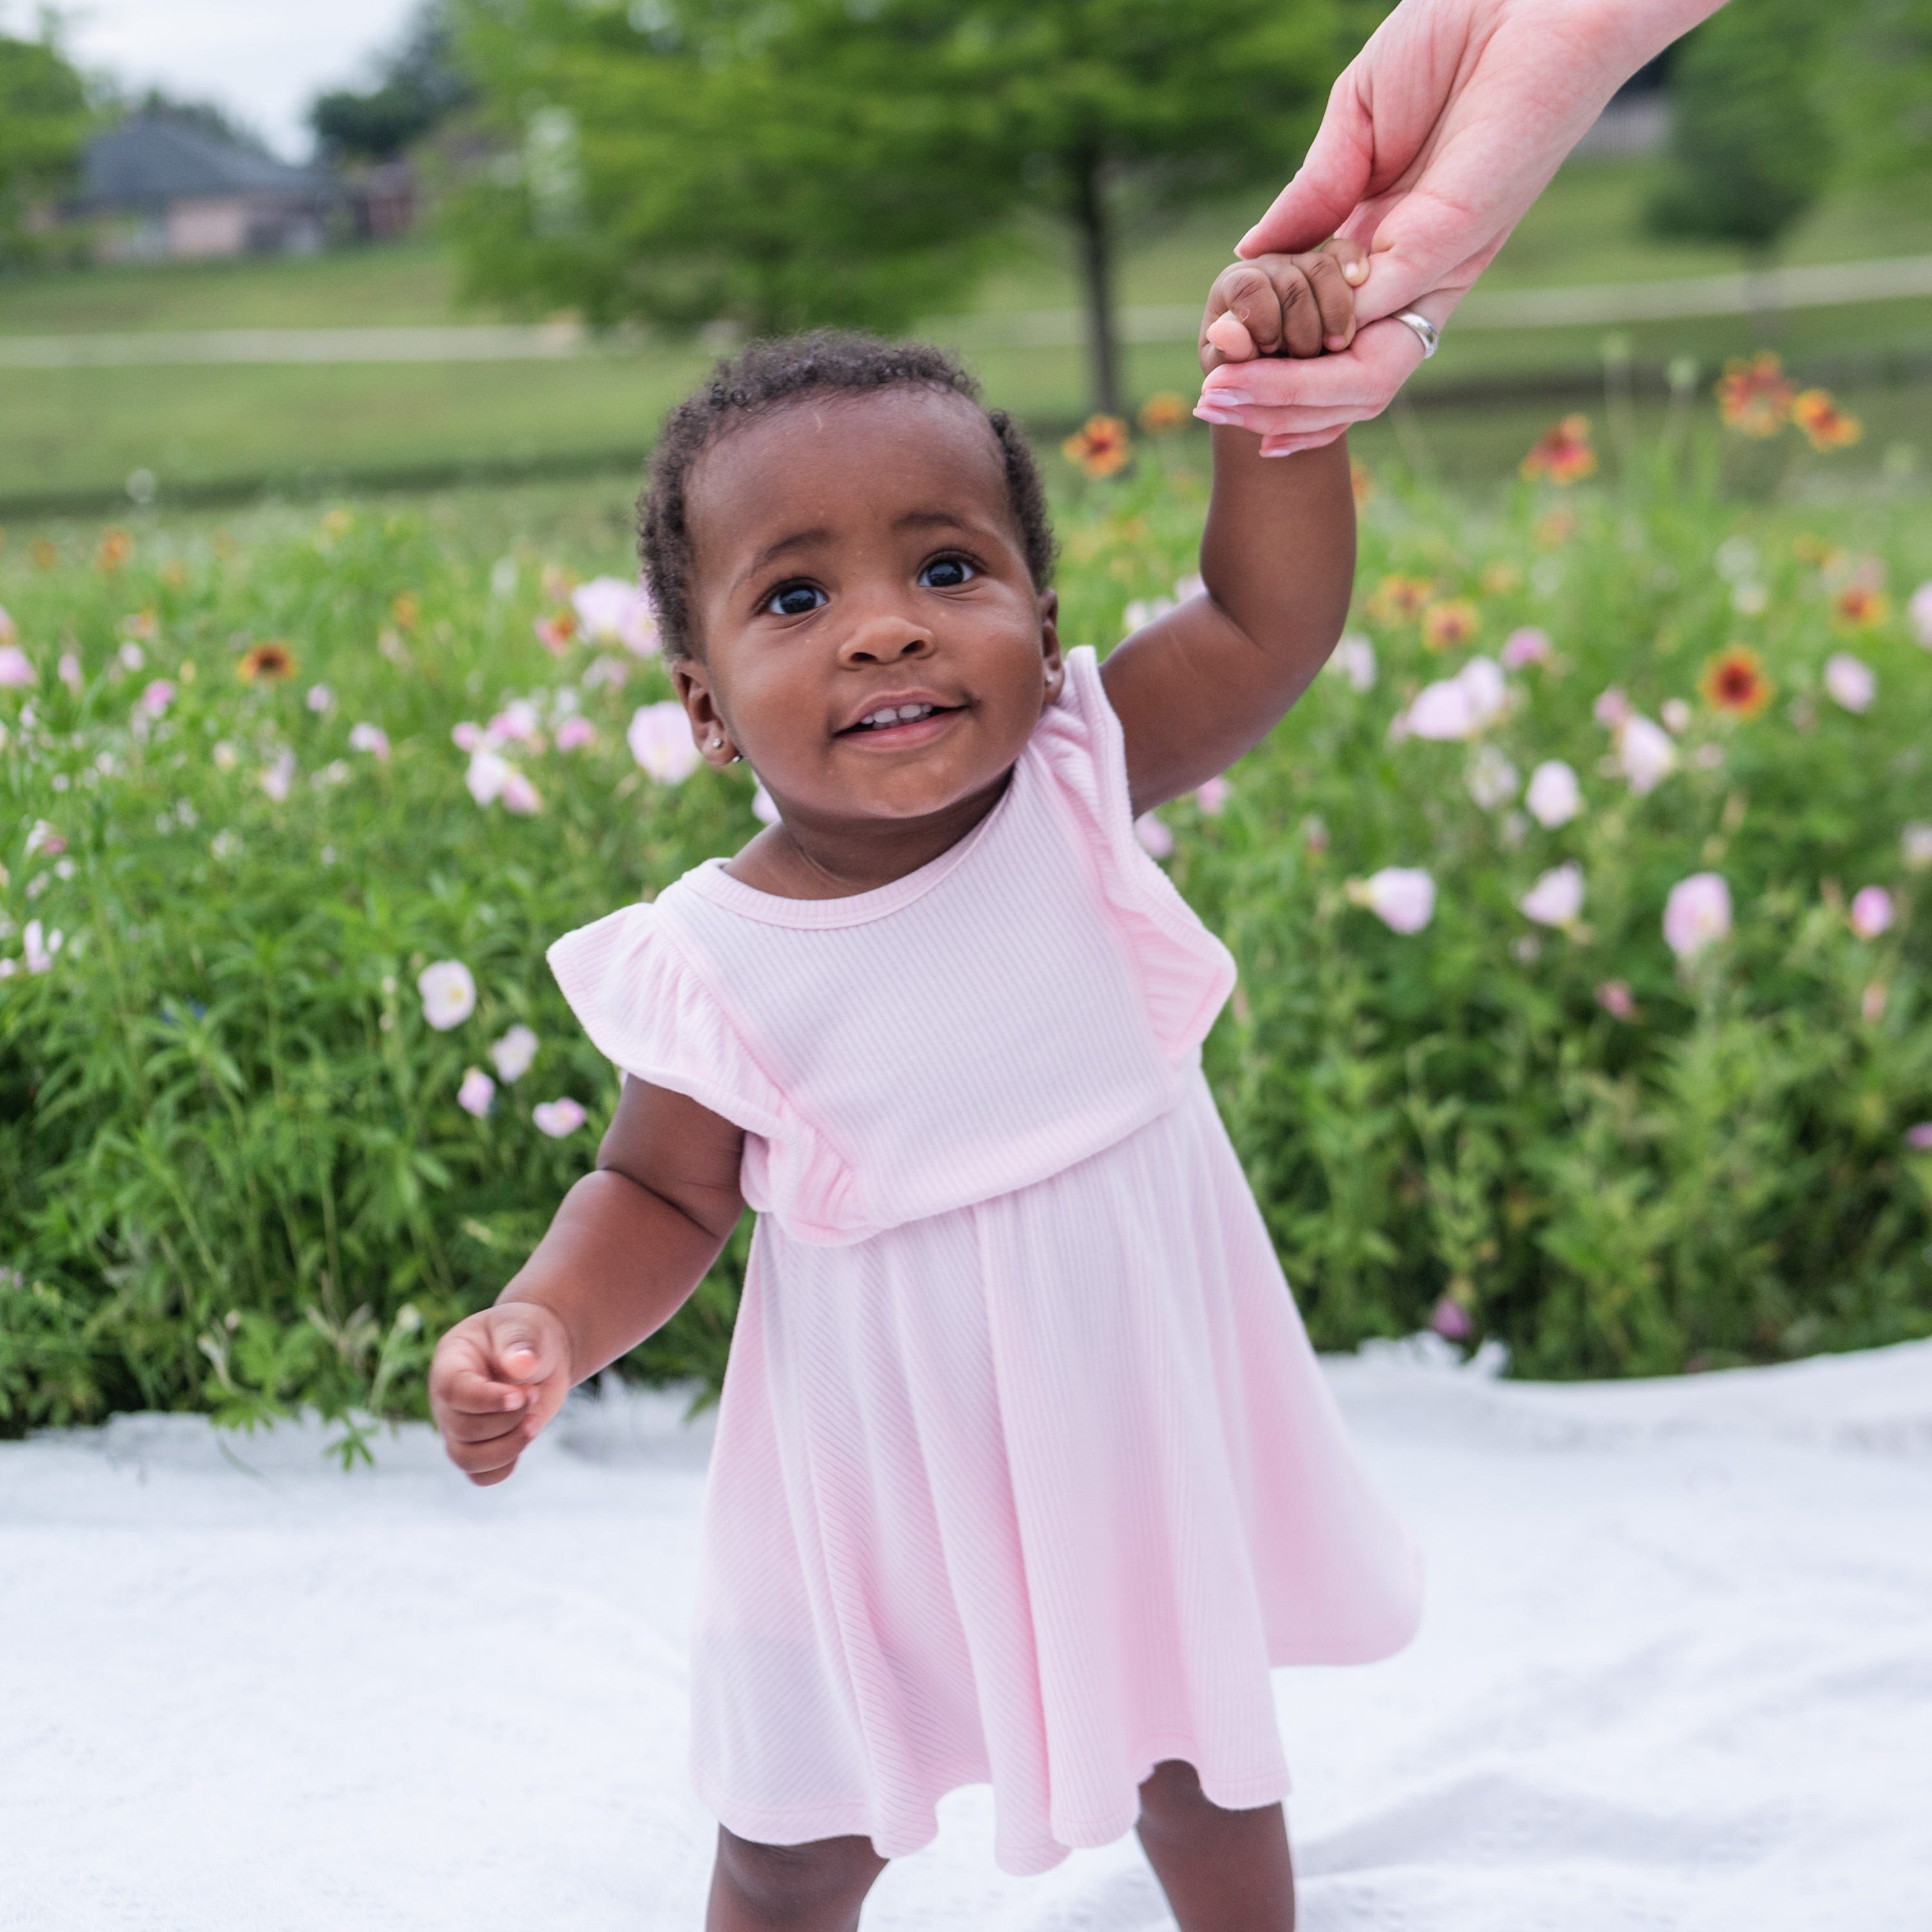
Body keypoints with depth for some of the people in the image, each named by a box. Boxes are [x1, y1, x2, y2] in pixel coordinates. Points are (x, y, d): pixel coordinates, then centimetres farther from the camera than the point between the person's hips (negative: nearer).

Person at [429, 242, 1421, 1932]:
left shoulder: (1074, 794, -16)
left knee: (1202, 1778, 25)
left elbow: (1267, 621, -13)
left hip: (1152, 1429, 2)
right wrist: (545, 1327, -25)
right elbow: (663, 1192, -7)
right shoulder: (711, 968, -21)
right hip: (884, 1483, -1)